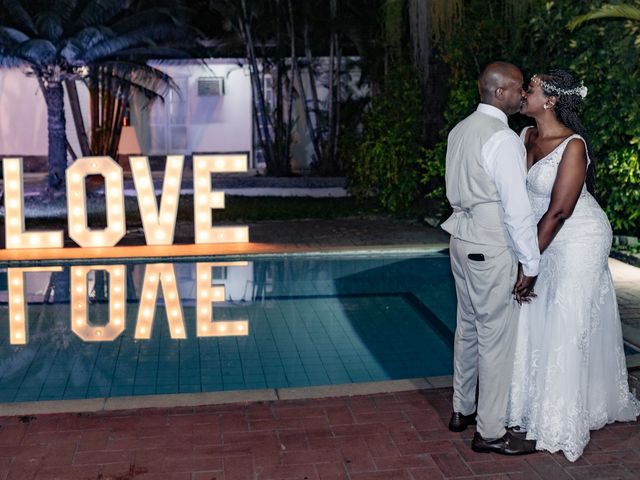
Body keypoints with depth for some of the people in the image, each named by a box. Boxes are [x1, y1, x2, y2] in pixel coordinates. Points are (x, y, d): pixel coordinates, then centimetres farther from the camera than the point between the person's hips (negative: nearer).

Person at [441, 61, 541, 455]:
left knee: (468, 327, 18)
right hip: (491, 248, -9)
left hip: (463, 238, 9)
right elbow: (517, 207, -19)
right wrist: (531, 263, -13)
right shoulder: (503, 138, -17)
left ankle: (462, 410, 30)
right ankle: (491, 431, 8)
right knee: (496, 336, -1)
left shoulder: (460, 130, 10)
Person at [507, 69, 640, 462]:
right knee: (536, 320, 11)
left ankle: (561, 422, 15)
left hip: (579, 241, -7)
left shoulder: (572, 146, -23)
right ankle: (534, 403, 27)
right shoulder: (527, 136, -1)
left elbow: (559, 211, -24)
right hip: (544, 238, 7)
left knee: (568, 326, 1)